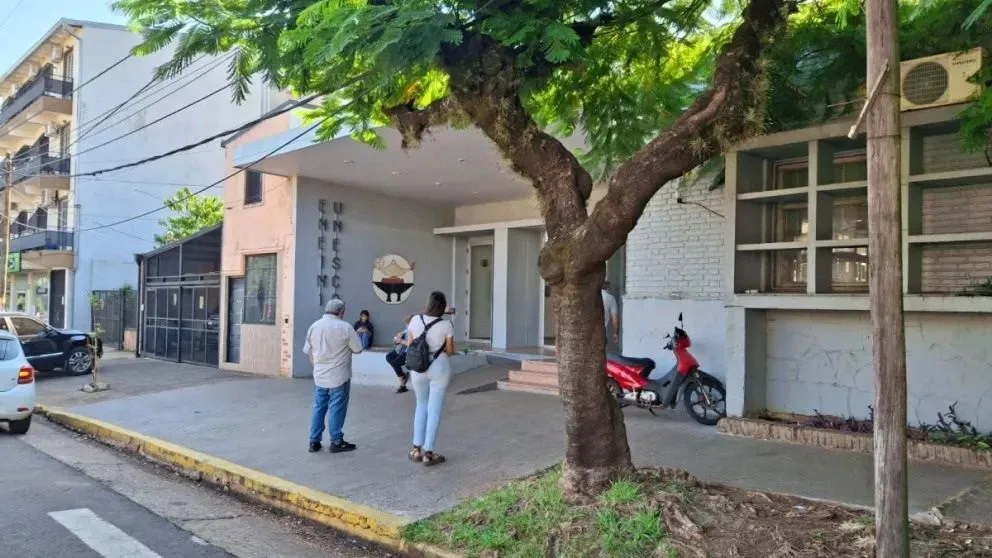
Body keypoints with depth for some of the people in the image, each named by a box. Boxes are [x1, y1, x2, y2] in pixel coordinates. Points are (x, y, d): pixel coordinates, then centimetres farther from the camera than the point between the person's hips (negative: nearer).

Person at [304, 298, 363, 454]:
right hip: (339, 377, -5)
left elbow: (307, 351, 9)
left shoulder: (314, 326, 3)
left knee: (318, 408, 12)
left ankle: (314, 441, 16)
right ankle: (336, 442, 10)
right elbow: (358, 349, -7)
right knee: (336, 409, 3)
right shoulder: (345, 327, -13)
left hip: (319, 376, 5)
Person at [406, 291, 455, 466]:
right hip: (439, 368, -3)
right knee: (434, 409, 5)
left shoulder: (415, 320, -7)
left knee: (421, 406, 19)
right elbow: (450, 350, -6)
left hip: (418, 368, 3)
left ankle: (417, 449, 19)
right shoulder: (446, 325, -13)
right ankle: (428, 452, 7)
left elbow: (409, 345, 2)